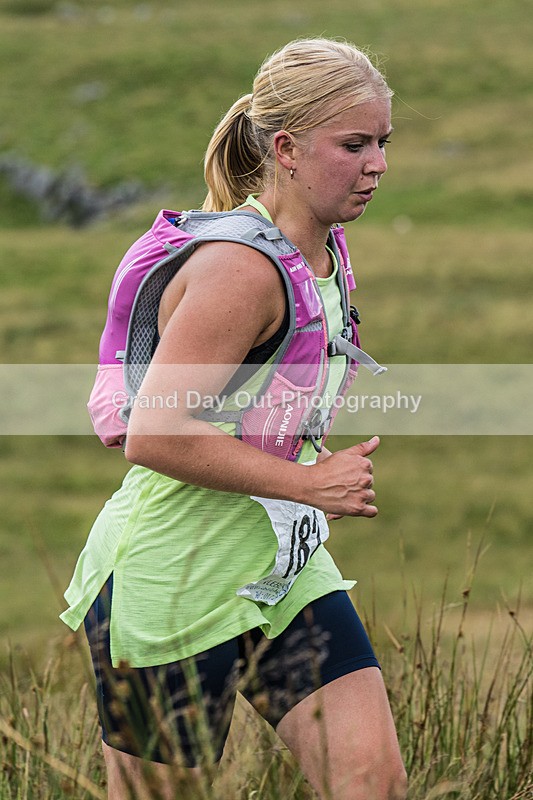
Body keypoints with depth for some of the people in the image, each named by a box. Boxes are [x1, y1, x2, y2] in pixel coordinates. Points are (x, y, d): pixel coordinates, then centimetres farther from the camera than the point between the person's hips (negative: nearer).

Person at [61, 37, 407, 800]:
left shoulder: (322, 251, 7)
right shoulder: (240, 267, -22)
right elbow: (152, 438, -28)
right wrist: (310, 483, -22)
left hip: (283, 569, 8)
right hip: (172, 581, -8)